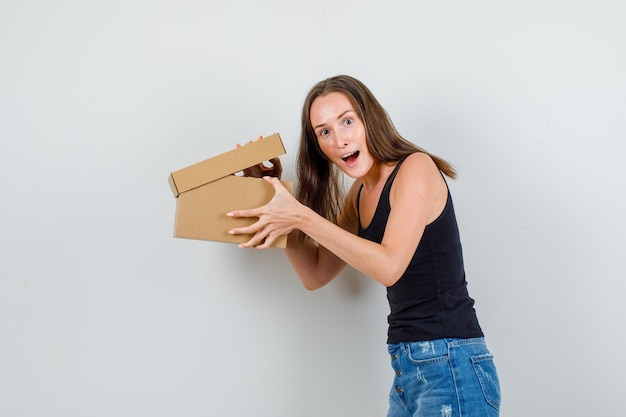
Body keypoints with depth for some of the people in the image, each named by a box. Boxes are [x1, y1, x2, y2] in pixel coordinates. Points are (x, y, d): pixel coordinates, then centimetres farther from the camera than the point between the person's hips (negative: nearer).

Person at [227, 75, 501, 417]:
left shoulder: (416, 168, -12)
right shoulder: (359, 193, 11)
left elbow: (389, 266, -23)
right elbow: (316, 274, 14)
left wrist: (303, 217, -21)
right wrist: (279, 214, 5)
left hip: (451, 367, -8)